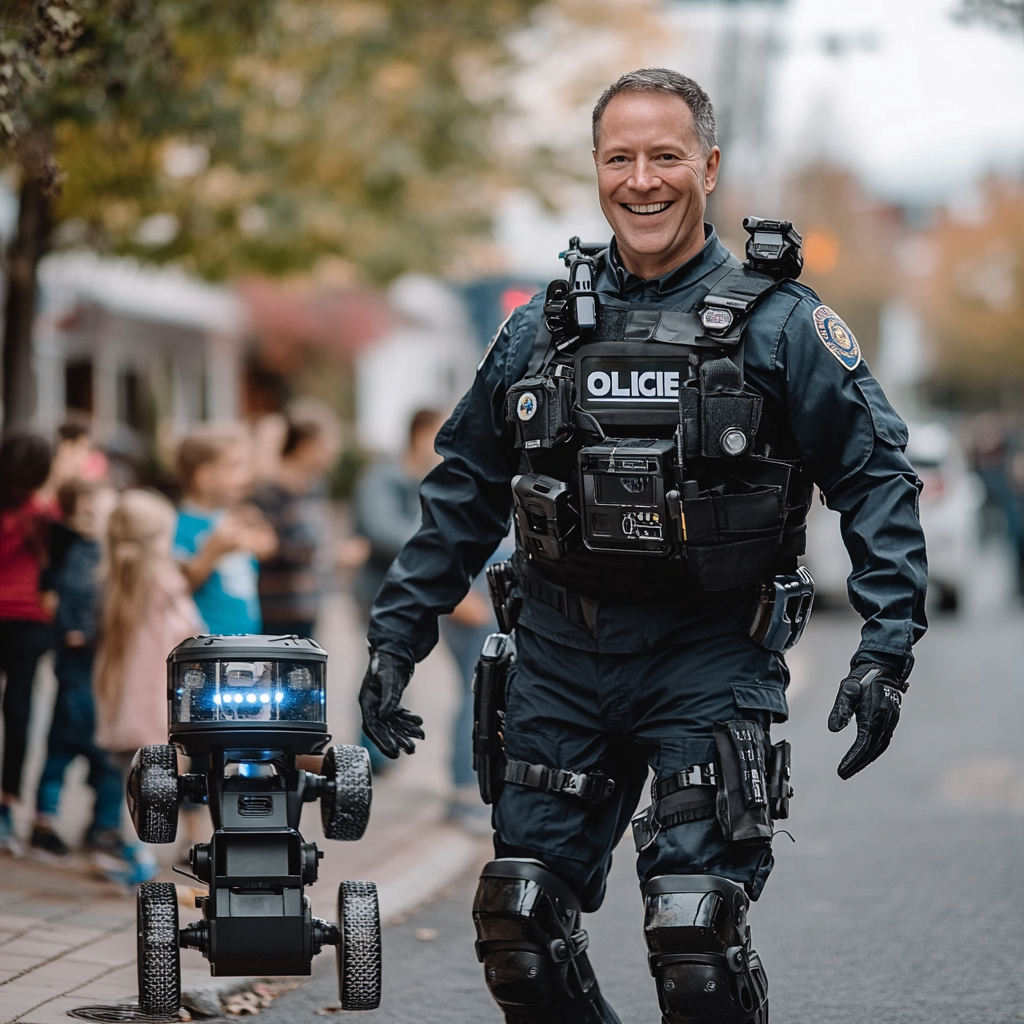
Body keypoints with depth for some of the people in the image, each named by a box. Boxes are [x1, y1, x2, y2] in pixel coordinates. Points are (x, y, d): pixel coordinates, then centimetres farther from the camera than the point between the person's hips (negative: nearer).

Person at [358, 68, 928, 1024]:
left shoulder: (779, 323, -1)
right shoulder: (541, 329, 10)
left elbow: (875, 474, -2)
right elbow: (464, 489, 17)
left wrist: (886, 649, -11)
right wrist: (396, 634, 13)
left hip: (710, 658, -4)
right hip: (561, 658, 4)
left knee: (694, 936, -12)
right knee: (518, 931, 4)